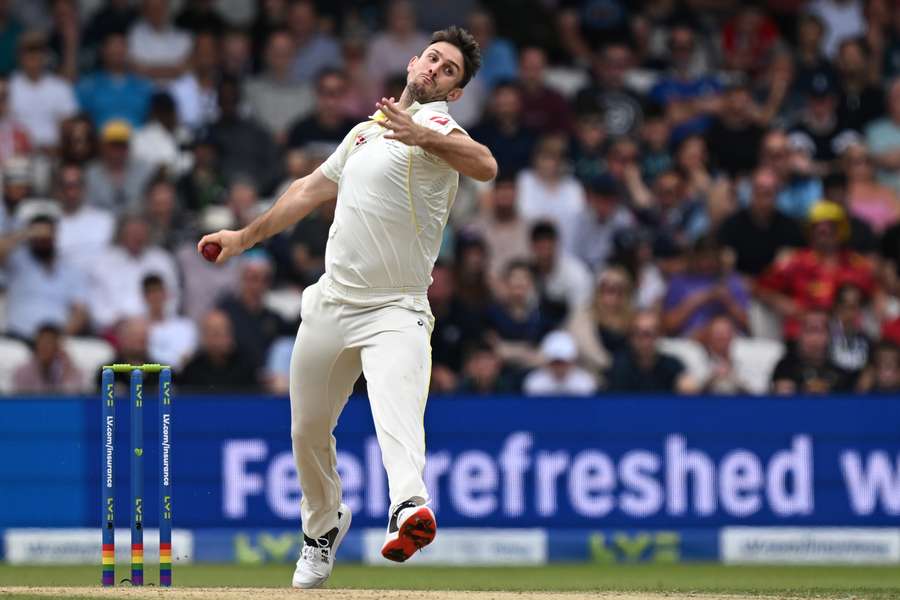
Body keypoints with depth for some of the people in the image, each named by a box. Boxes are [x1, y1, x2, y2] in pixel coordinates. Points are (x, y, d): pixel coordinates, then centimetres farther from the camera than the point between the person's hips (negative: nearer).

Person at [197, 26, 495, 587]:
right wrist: (246, 236, 37)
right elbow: (313, 188, 33)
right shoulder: (365, 130, 18)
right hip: (331, 304, 7)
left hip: (396, 313, -7)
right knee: (308, 432, 15)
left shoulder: (436, 124, -5)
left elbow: (485, 166, -28)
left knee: (398, 415, -31)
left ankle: (409, 508, -56)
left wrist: (420, 135, -44)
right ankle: (324, 526, 40)